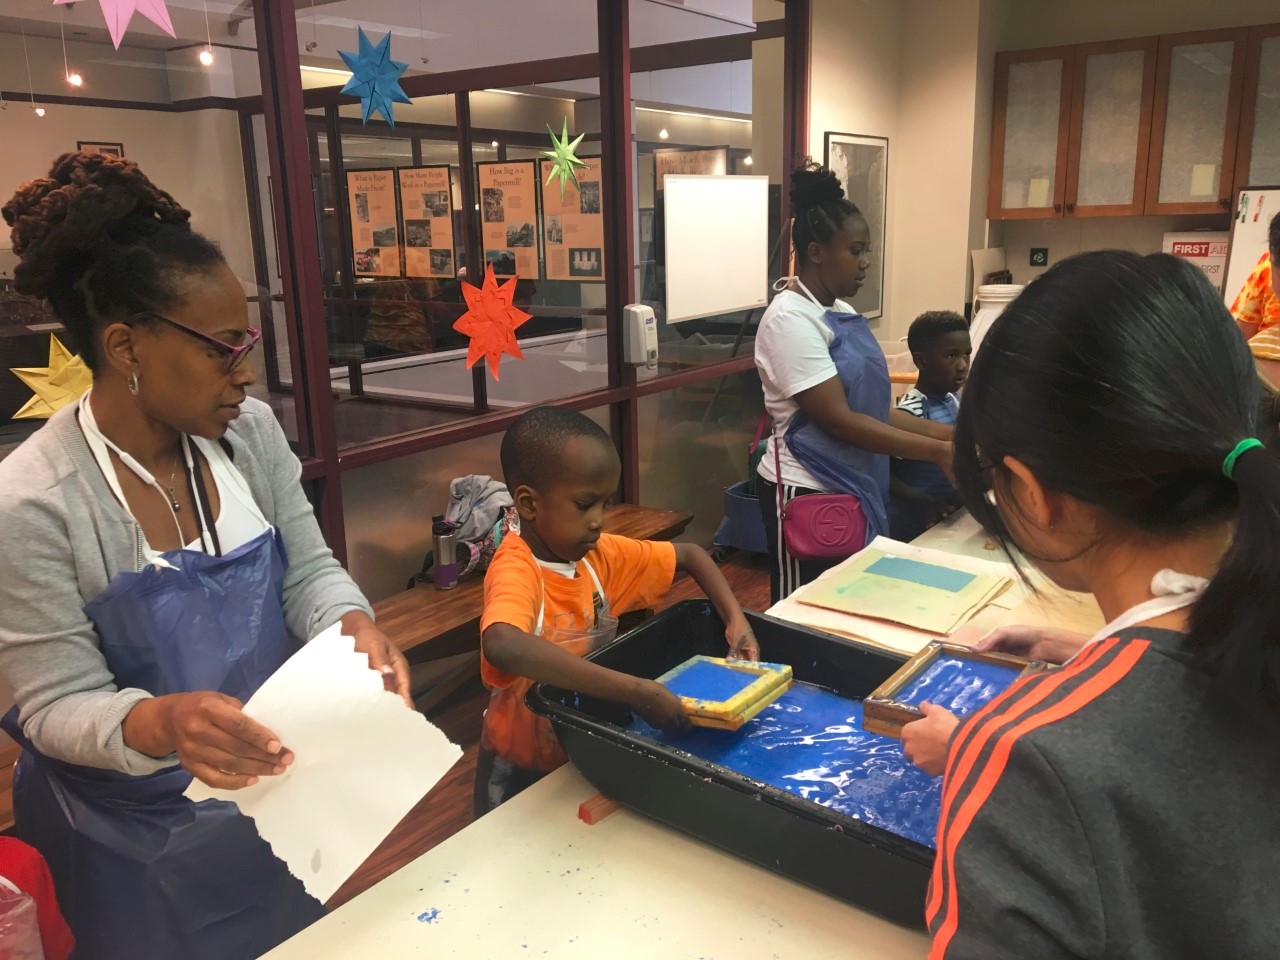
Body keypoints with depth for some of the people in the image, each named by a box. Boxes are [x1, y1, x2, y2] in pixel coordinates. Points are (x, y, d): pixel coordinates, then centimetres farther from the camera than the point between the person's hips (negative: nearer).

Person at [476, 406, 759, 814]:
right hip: (523, 770, -6)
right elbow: (503, 647, -50)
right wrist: (636, 692, -48)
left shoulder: (596, 554, -6)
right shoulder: (516, 570, -27)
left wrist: (736, 619, -10)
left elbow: (689, 554, 7)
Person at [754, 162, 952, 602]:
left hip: (852, 488, 9)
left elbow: (872, 406, 9)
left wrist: (949, 433, -2)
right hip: (806, 494, -9)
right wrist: (937, 451, -20)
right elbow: (838, 419, -22)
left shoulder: (842, 313, 10)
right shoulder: (790, 318, -17)